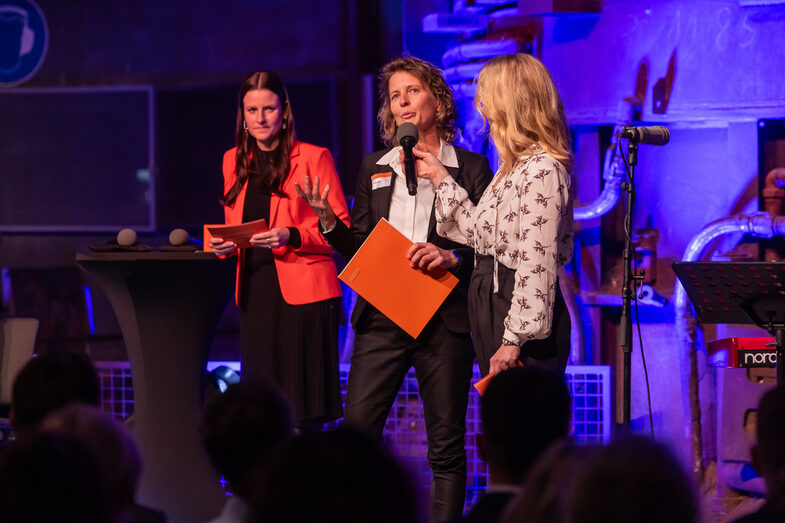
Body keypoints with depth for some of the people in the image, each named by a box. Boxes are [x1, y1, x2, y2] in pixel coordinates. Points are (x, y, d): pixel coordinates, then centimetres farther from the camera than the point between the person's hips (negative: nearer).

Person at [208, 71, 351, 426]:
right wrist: (224, 245, 4)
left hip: (302, 293, -5)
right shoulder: (235, 161, 17)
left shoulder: (314, 158, 0)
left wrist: (293, 236, -18)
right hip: (255, 291, 5)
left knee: (304, 415, -10)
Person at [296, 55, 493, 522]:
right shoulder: (375, 168, 14)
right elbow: (357, 248, 14)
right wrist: (328, 221, -4)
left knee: (446, 446, 2)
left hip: (444, 320, -3)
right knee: (356, 431, -4)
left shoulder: (470, 167, 3)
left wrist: (452, 257, -18)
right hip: (381, 318, 3)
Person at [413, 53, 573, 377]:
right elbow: (479, 231, 19)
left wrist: (514, 340, -23)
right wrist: (439, 177, 24)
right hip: (494, 307, 10)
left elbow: (536, 264, -21)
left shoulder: (541, 170, -17)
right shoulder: (512, 167, 15)